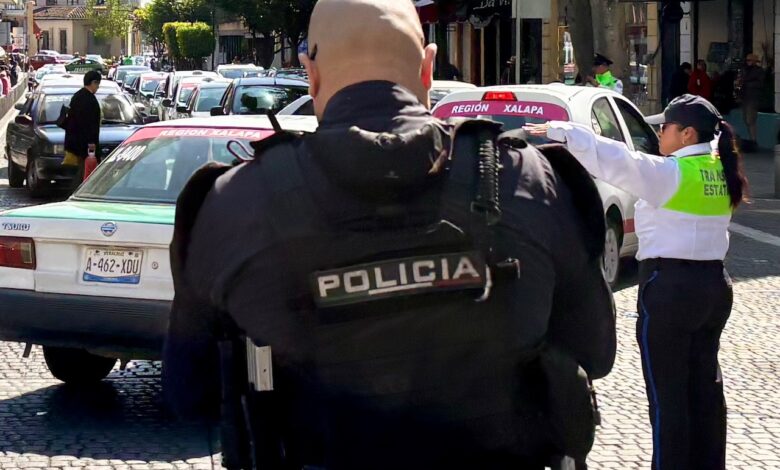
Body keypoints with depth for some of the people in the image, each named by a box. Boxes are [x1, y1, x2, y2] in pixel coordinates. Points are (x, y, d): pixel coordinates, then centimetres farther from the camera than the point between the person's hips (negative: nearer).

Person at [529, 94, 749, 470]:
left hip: (669, 287, -8)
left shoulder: (669, 173, -16)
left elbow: (612, 159, -21)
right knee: (705, 384, 16)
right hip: (714, 284, 8)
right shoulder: (721, 172, 4)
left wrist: (561, 131, -16)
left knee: (667, 392, 0)